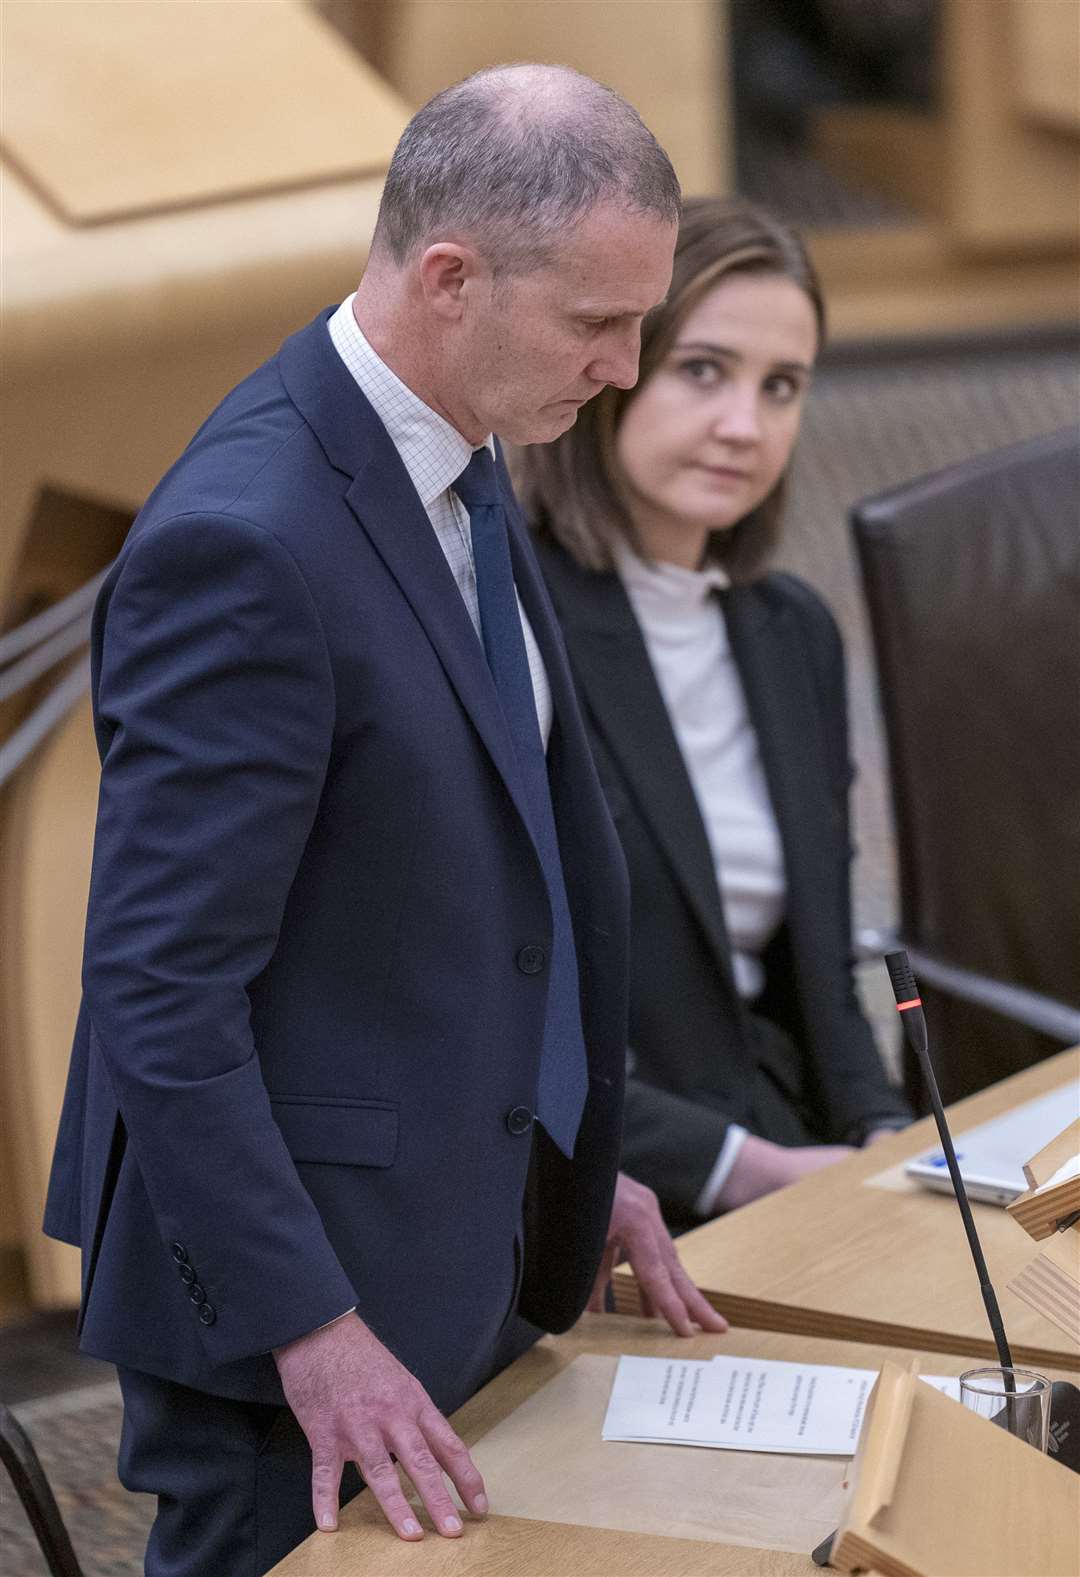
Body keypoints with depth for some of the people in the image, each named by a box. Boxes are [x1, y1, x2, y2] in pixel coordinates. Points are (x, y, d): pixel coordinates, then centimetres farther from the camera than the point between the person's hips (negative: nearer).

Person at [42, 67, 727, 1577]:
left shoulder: (462, 468, 5)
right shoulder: (247, 541, -24)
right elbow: (161, 985, -24)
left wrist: (567, 1165, 15)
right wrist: (310, 1327, -22)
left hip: (452, 1248, 9)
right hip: (291, 1276, -9)